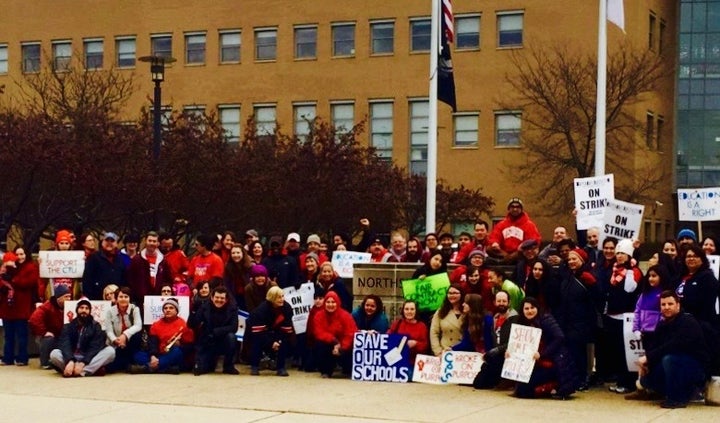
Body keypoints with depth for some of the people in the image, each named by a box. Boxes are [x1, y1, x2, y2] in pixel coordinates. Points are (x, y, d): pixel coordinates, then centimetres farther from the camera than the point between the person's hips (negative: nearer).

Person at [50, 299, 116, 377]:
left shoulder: (95, 326, 5)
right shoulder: (68, 326, 6)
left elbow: (95, 347, -9)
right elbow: (64, 345, -12)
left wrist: (82, 363, -27)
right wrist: (70, 361, -33)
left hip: (89, 360, 0)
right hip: (70, 358, 0)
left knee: (110, 351, -24)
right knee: (54, 354, -28)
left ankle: (81, 371, -40)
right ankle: (91, 370, -35)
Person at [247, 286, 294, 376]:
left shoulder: (287, 308, -19)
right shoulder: (262, 309, -30)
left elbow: (287, 329, -14)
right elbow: (258, 331, -31)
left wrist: (281, 340, -28)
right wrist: (271, 343, -33)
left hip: (275, 330, 4)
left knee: (284, 342, -22)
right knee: (258, 341, -31)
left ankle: (281, 368, -9)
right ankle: (254, 366, -12)